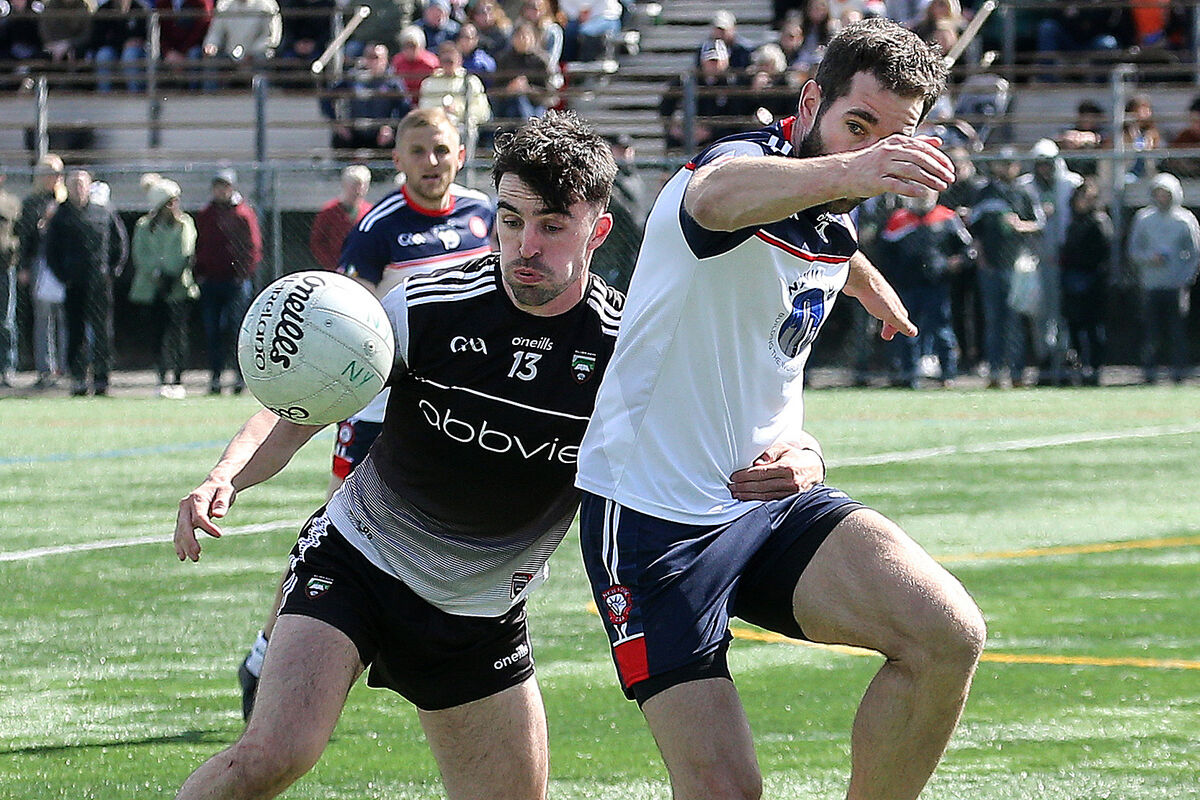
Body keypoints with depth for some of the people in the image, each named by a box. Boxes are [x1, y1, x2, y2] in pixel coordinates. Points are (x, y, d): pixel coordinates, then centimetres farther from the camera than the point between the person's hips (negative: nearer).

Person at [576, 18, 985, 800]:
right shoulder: (749, 161, -16)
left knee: (949, 633, -20)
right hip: (652, 517, -6)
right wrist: (843, 174, -63)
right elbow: (717, 198, -46)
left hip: (772, 501, 7)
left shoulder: (834, 232, 9)